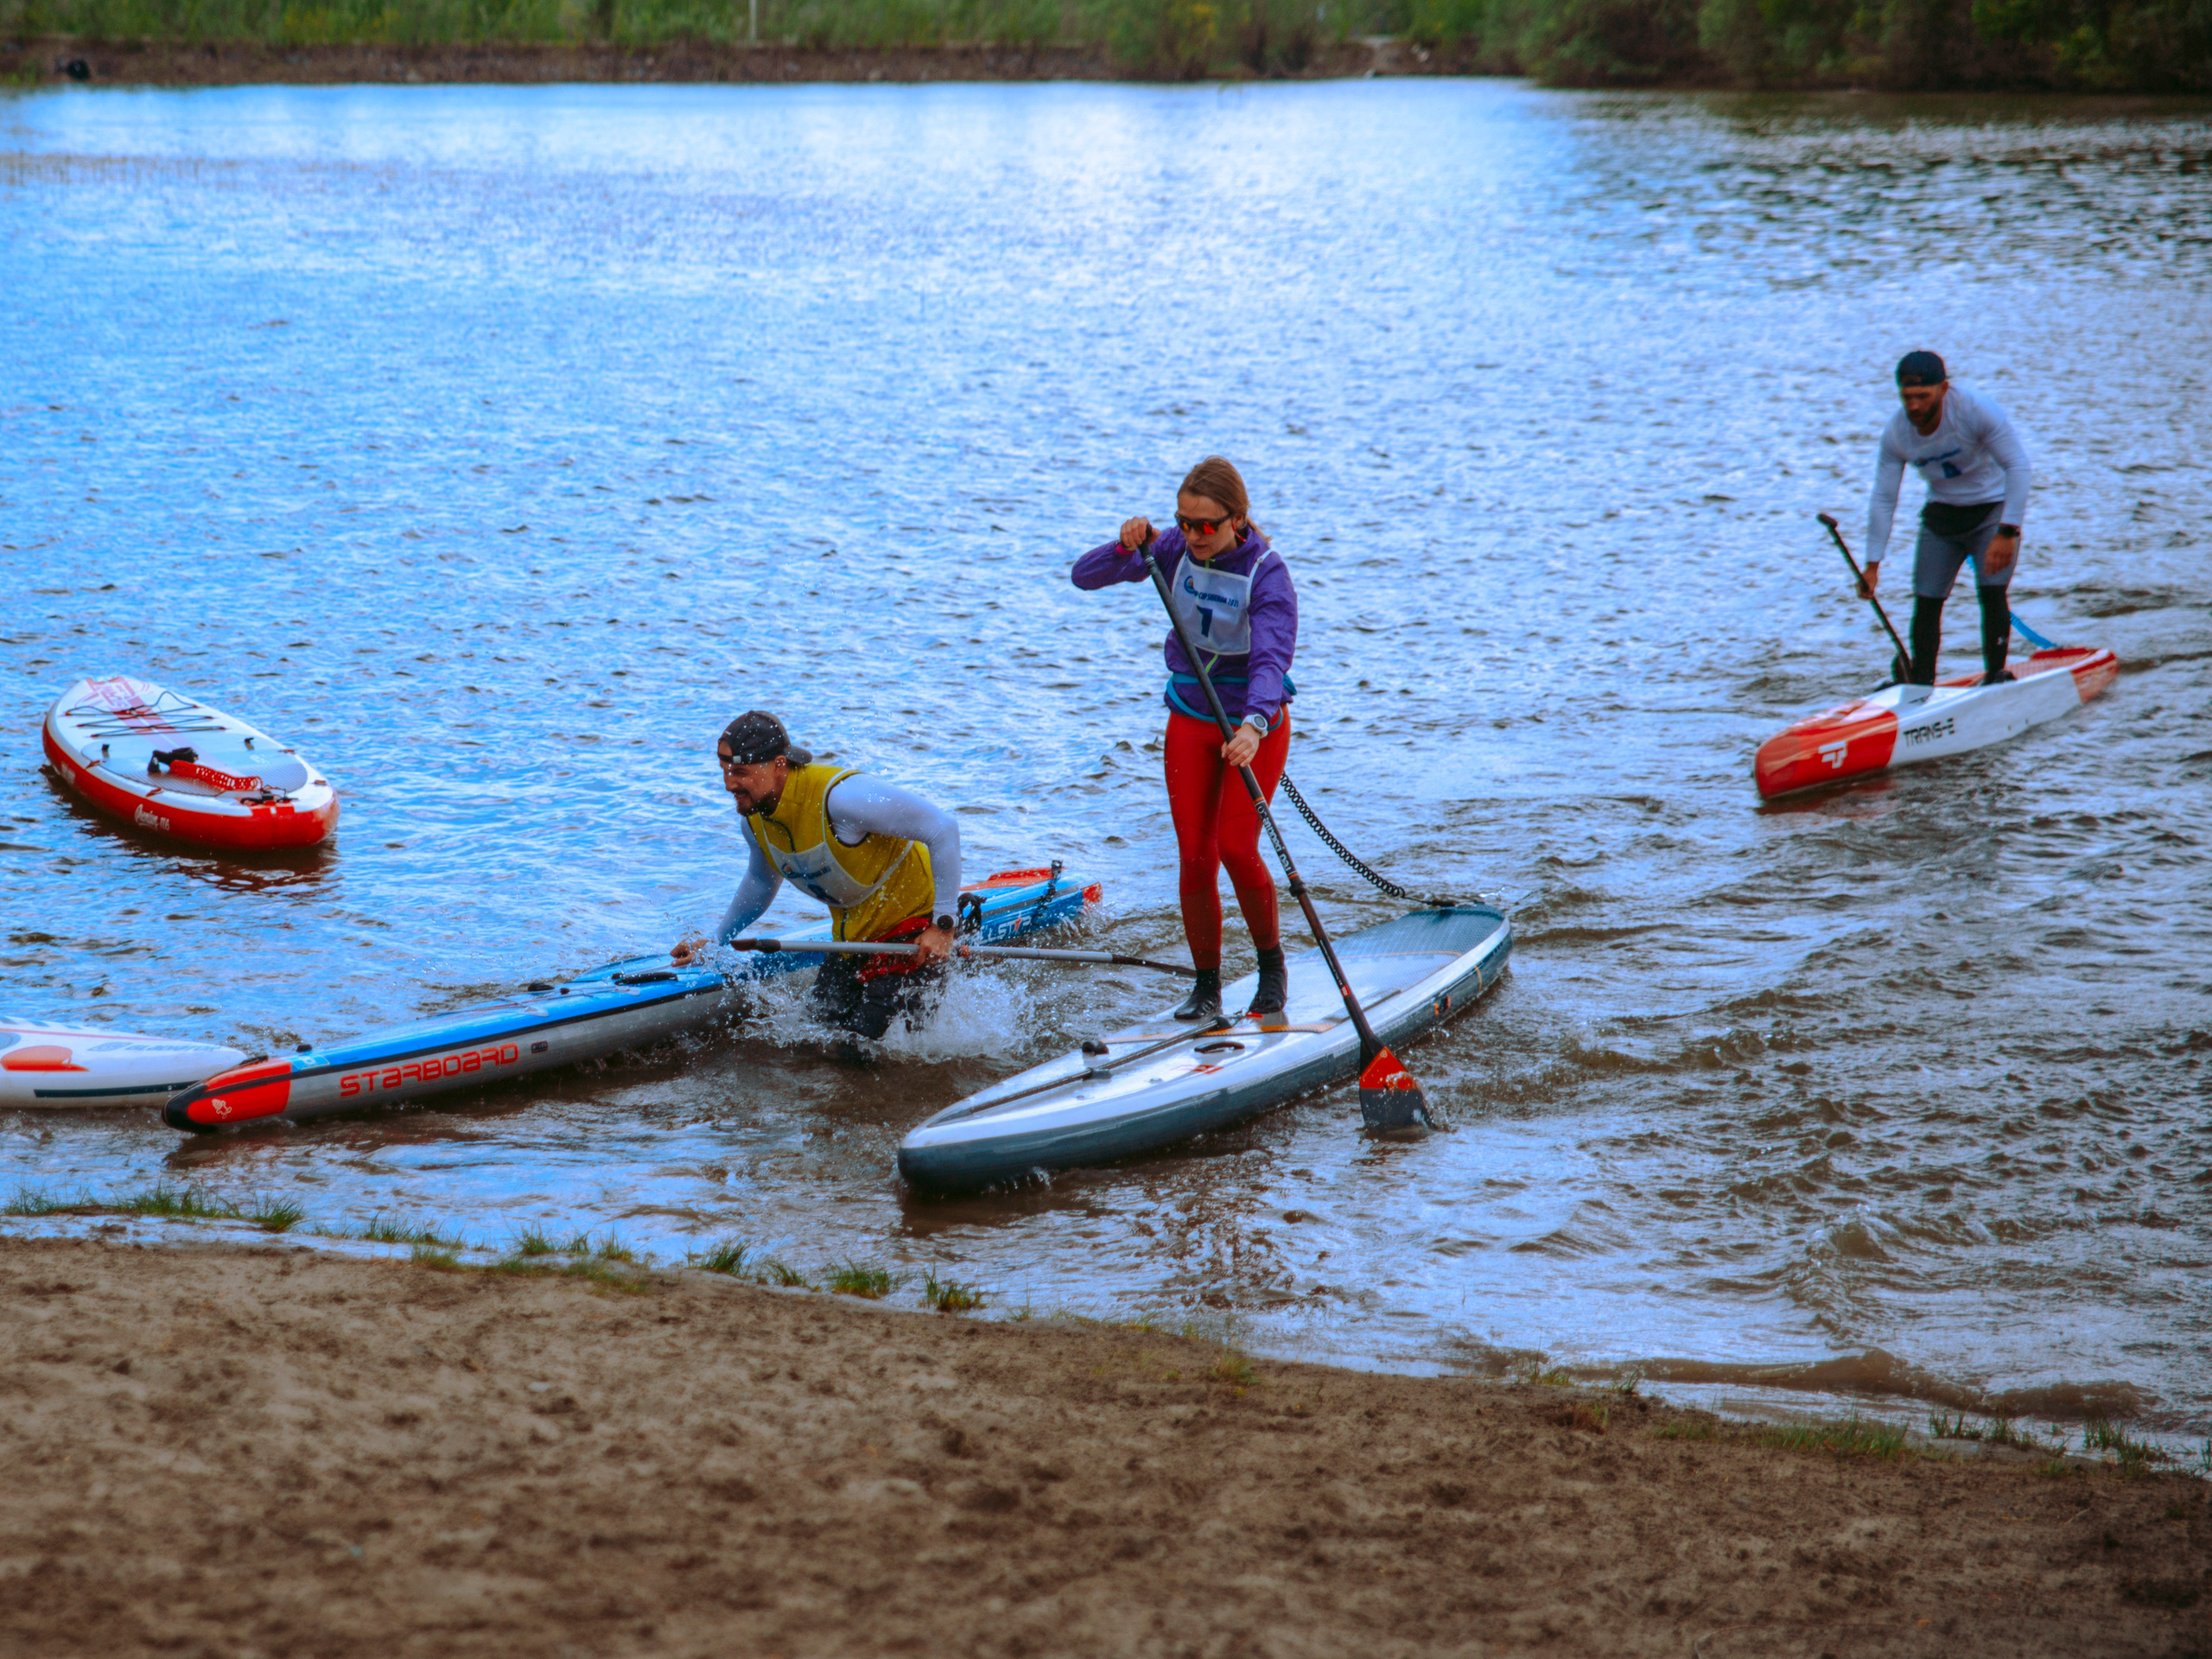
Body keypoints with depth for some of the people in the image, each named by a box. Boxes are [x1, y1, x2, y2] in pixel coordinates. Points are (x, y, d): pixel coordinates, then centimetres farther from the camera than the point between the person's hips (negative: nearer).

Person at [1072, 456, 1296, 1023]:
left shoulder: (1267, 574, -23)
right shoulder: (1177, 549, -9)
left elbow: (1272, 658, -37)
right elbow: (1085, 576, -8)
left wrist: (1253, 725, -54)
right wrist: (1125, 547, -29)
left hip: (1256, 723, -4)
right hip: (1190, 722, 4)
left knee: (1236, 848, -14)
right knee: (1195, 856, -2)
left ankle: (1272, 965, 9)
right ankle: (1207, 987, 11)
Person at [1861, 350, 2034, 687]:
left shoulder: (1976, 412, -28)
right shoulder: (1896, 434, -15)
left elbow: (2018, 465, -26)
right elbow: (1883, 501, -7)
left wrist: (2007, 533, -31)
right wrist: (1872, 565, -8)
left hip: (1991, 509, -4)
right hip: (1941, 516, 4)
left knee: (1992, 593, -17)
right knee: (1926, 600, 0)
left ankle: (1996, 675, -4)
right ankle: (1921, 682, 11)